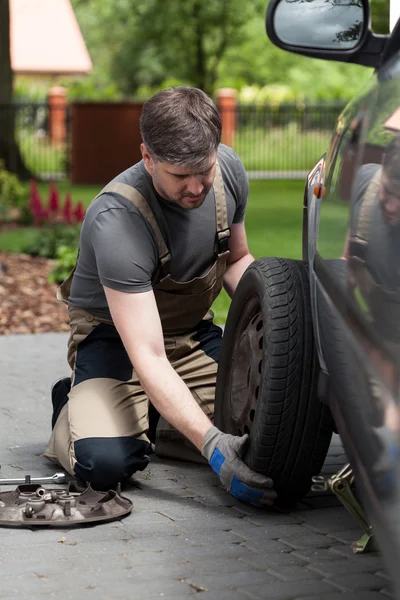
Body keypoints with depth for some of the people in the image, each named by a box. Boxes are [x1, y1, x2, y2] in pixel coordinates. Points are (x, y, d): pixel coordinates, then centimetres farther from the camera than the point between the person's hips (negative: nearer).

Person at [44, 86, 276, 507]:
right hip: (116, 336, -6)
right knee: (106, 462, -30)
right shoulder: (117, 223, -33)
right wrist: (209, 442, -46)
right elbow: (147, 358, -36)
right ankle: (71, 406, 6)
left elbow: (236, 260, 9)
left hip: (193, 331, 6)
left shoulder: (228, 168, -12)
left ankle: (156, 413, 13)